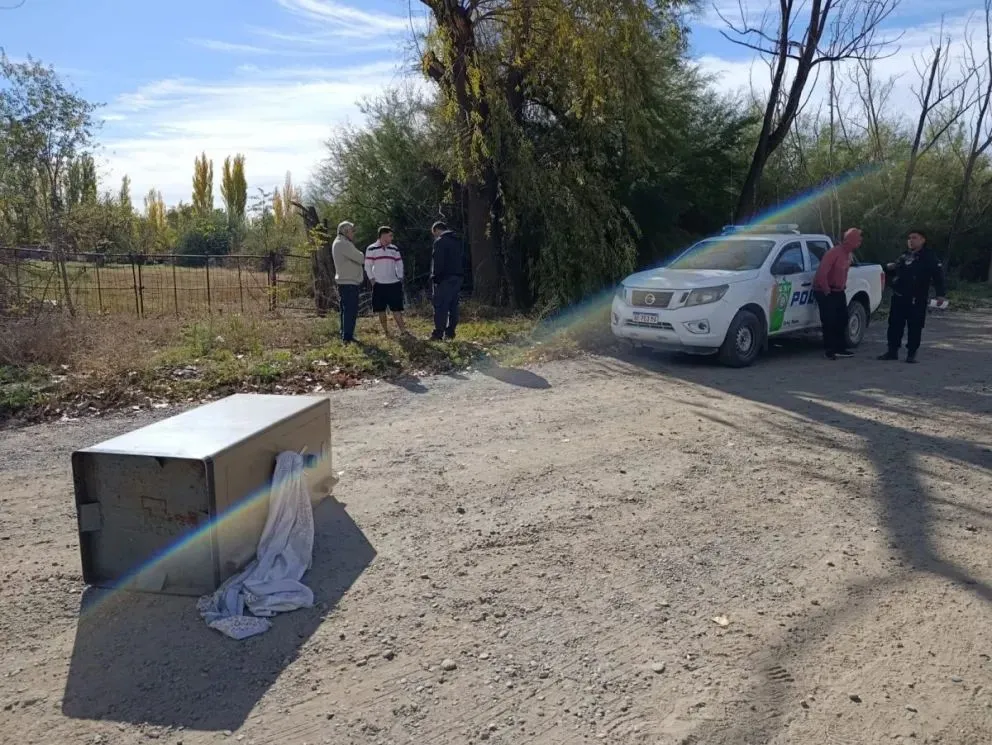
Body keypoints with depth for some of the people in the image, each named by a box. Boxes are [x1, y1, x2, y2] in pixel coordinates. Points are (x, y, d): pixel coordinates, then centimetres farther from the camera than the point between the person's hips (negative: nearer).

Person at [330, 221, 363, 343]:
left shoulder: (337, 243, 16)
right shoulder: (344, 244, -17)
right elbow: (361, 258, -17)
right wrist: (362, 255, 3)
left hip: (343, 282, 10)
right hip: (349, 283, -10)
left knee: (346, 311, 15)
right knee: (351, 312, -8)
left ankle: (345, 336, 22)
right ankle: (347, 338, -7)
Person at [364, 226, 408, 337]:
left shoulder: (394, 249, 9)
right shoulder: (371, 249, -3)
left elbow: (399, 264, 15)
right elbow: (367, 266, -1)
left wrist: (400, 278, 5)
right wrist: (372, 280, -7)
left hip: (394, 284, 2)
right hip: (379, 285, -2)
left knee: (396, 309, 0)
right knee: (381, 310, 3)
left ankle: (403, 331, 0)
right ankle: (386, 332, 11)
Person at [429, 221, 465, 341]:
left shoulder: (440, 241, -10)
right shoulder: (458, 241, 17)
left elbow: (438, 262, -16)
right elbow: (463, 260, 19)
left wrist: (434, 277, -10)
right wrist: (461, 274, 18)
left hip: (445, 278, -8)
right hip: (457, 277, 8)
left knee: (440, 306, -6)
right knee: (453, 306, 9)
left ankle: (438, 333, -7)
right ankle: (450, 332, 11)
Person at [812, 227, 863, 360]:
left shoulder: (848, 254, 8)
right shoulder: (834, 253, -21)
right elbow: (821, 273, -26)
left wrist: (843, 287, 13)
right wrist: (827, 291, -19)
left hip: (839, 292, 9)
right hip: (826, 292, -9)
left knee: (842, 320, 11)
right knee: (829, 322, -7)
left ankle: (840, 349, 19)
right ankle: (830, 350, 1)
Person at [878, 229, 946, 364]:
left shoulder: (929, 256, -1)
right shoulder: (904, 257, 16)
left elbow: (938, 275, -9)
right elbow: (894, 272, 28)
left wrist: (940, 293, -19)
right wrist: (889, 268, 2)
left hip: (917, 298, -6)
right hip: (899, 296, 6)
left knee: (915, 326, -2)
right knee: (895, 324, 7)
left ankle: (911, 354, 4)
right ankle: (892, 351, 14)